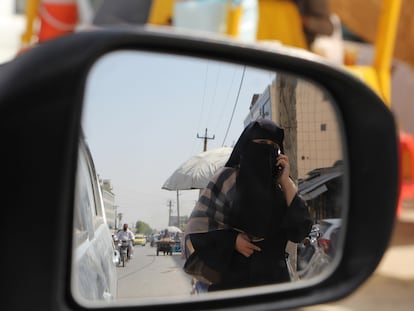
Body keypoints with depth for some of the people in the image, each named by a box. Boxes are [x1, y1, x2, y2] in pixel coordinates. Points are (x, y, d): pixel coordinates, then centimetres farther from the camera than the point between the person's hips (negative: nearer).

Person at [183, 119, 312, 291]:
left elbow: (299, 231, -4)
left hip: (274, 276, 4)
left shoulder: (278, 187, 9)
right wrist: (233, 240, -17)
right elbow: (198, 225, -4)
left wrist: (285, 181, -4)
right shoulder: (228, 178, -1)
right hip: (232, 277, -3)